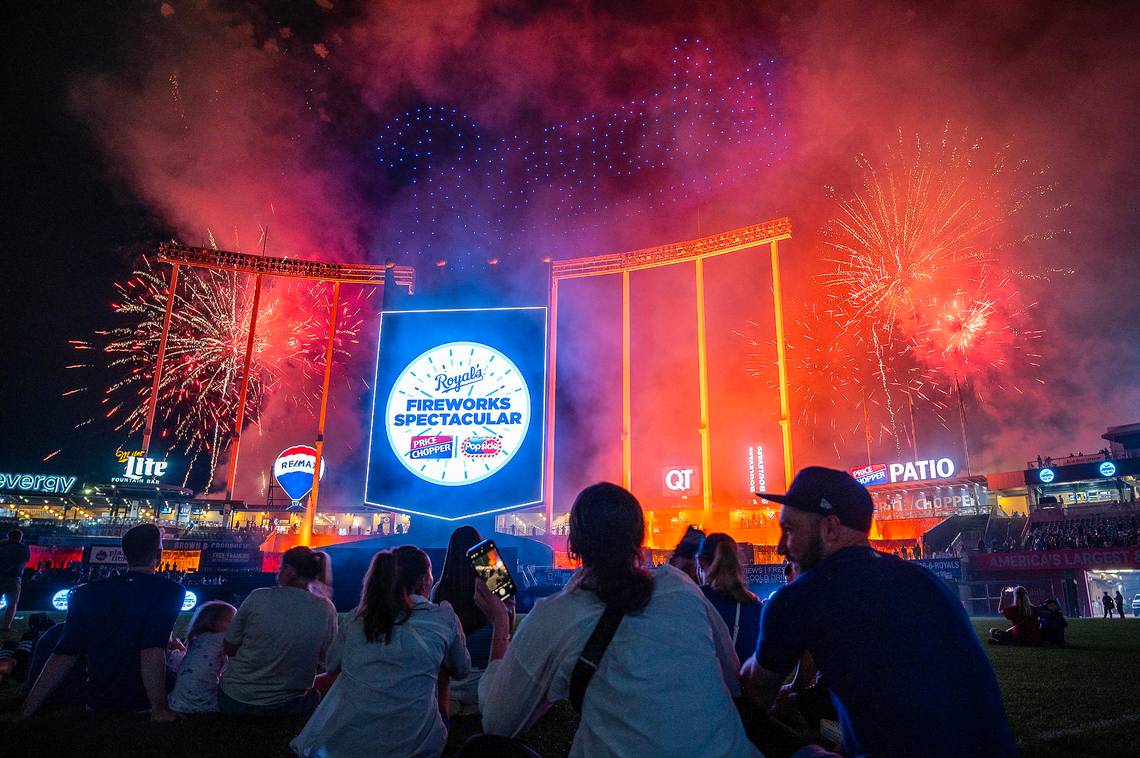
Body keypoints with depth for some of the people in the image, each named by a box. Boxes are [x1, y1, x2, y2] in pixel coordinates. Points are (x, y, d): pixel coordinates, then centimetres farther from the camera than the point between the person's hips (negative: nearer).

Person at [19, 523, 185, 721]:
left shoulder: (87, 594, -1)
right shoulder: (169, 591, -17)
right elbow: (152, 652, -25)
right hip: (142, 710, -5)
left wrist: (26, 711, 6)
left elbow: (63, 656, -2)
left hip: (97, 705, 5)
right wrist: (159, 710, -22)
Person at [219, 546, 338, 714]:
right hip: (287, 706, -1)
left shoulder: (258, 597, -13)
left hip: (235, 700, 1)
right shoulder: (326, 609, -11)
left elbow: (229, 649, -2)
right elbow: (327, 660, 2)